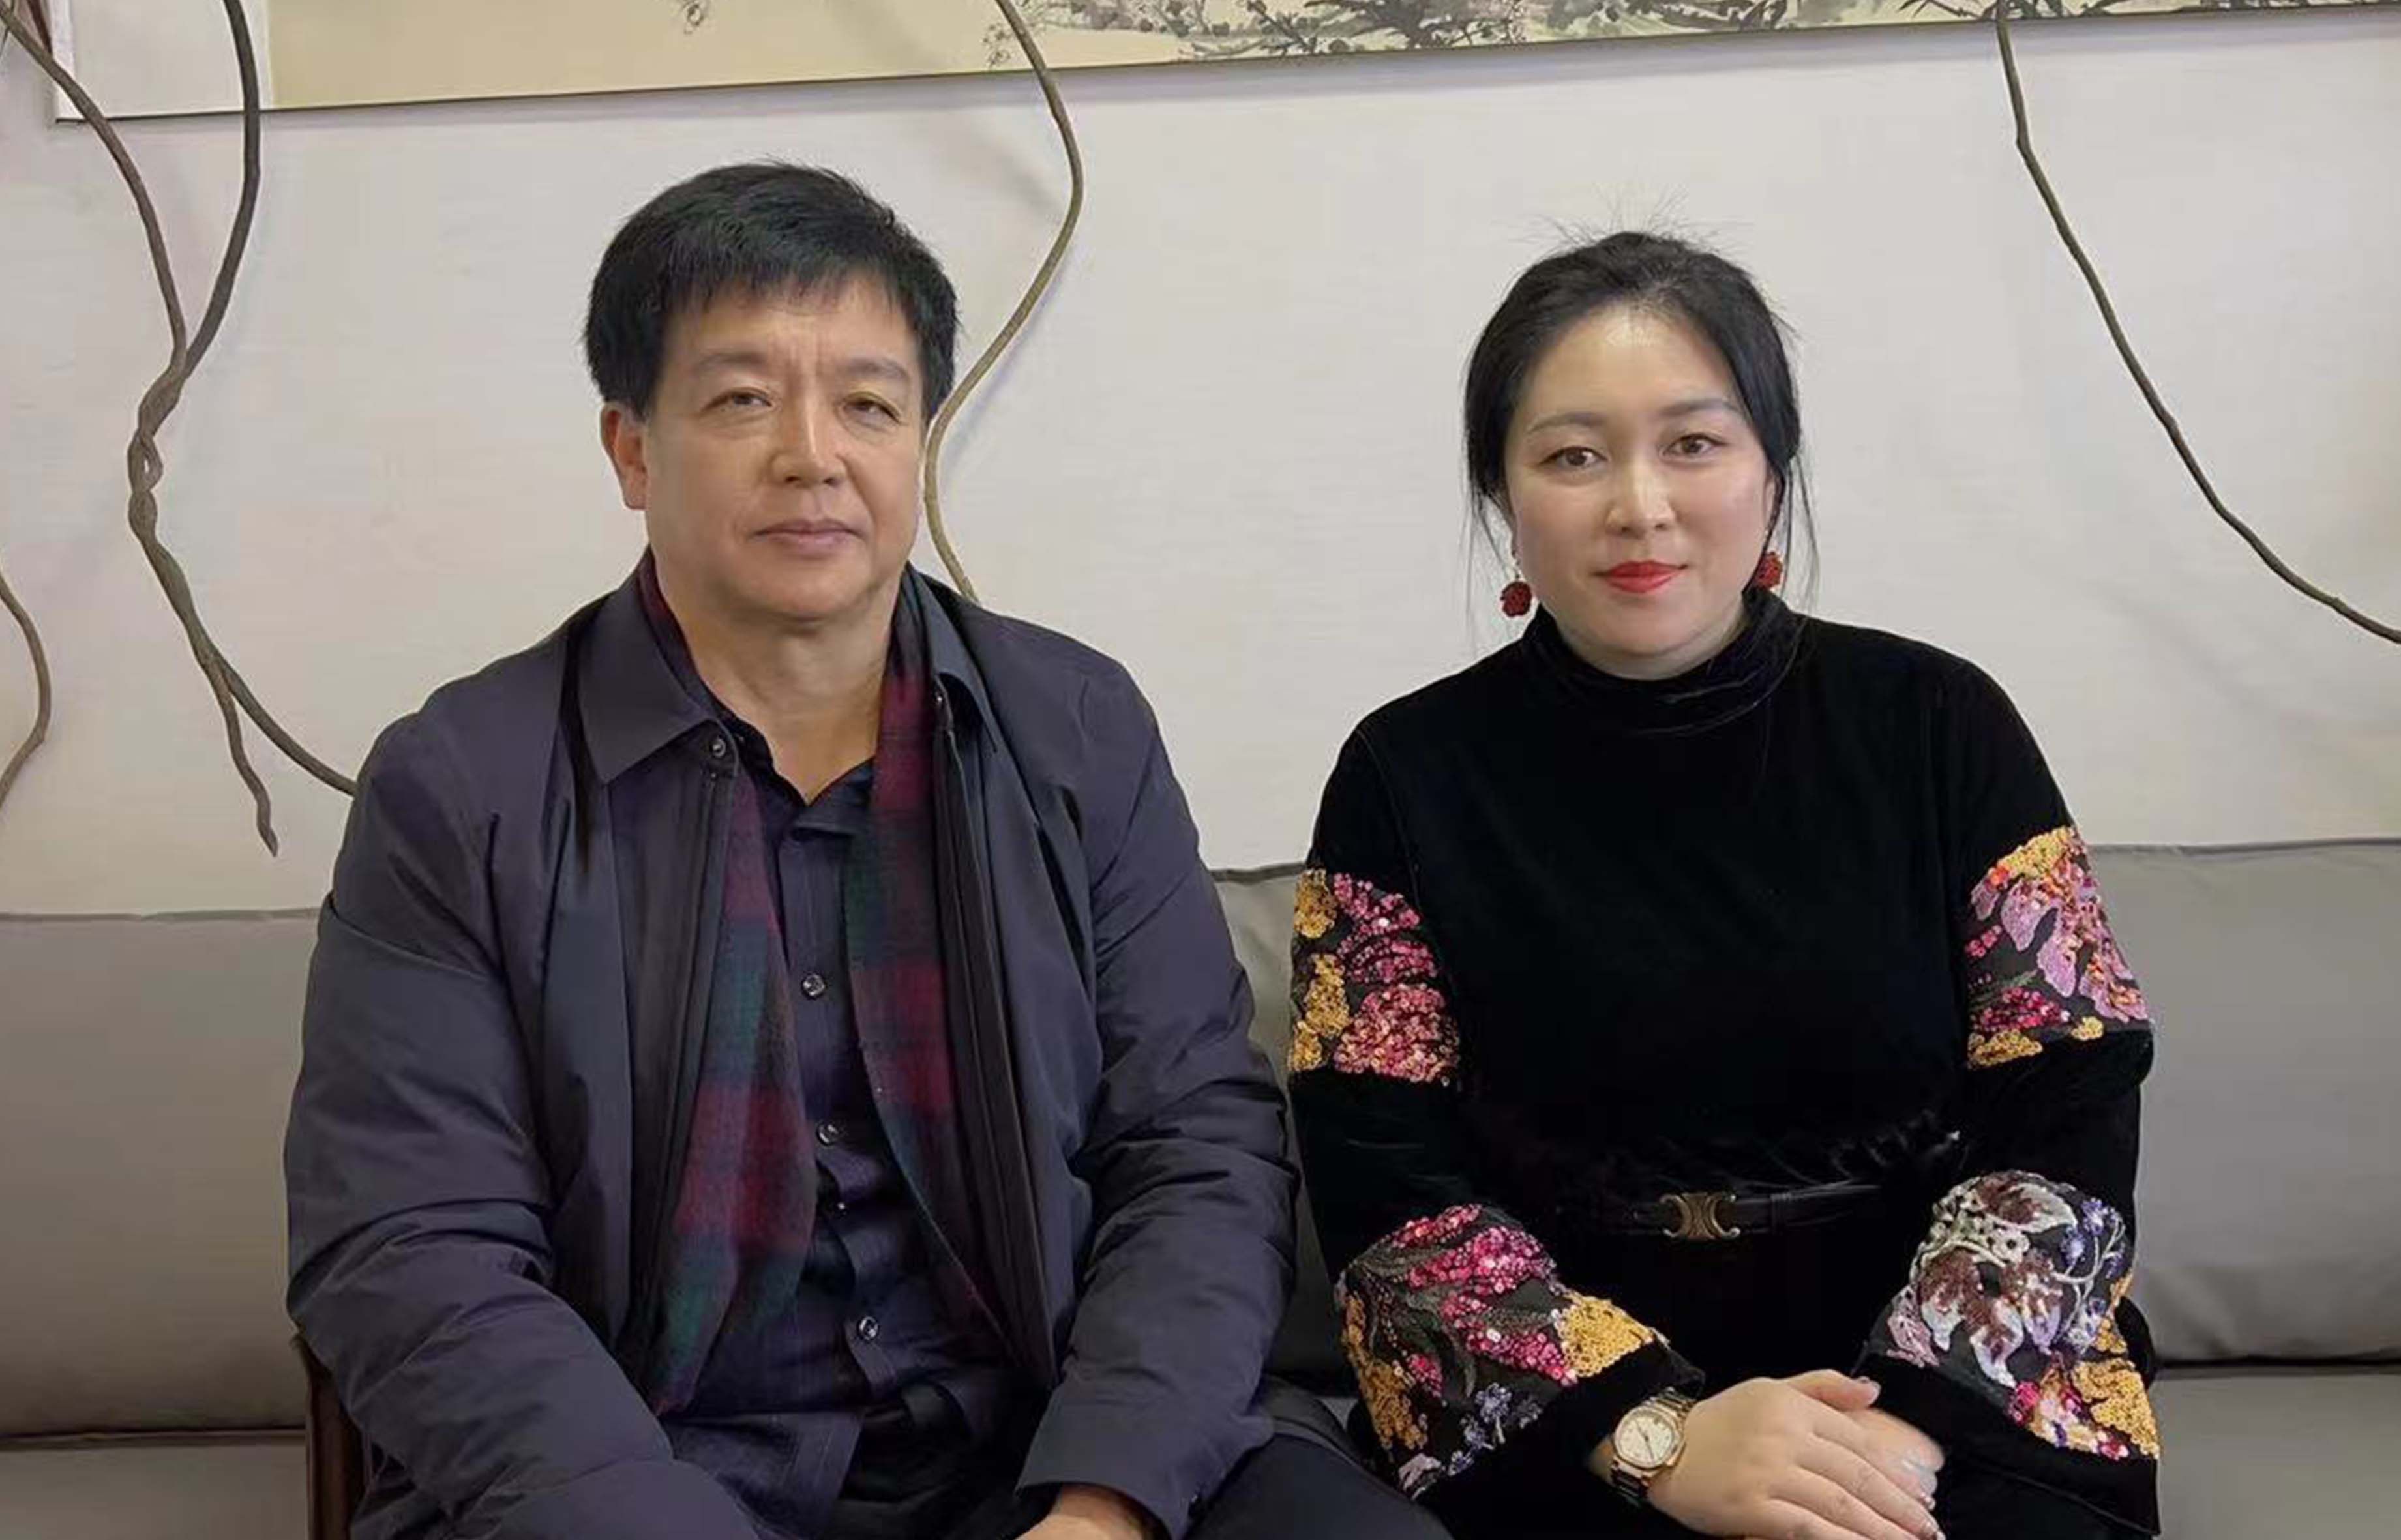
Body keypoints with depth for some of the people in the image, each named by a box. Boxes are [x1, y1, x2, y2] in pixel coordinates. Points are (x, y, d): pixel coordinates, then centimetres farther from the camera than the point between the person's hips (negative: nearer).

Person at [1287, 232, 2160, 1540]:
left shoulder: (1935, 725, 2)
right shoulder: (1411, 777, 0)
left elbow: (2066, 1125, -1)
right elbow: (1385, 1188, -5)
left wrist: (1905, 1420, -16)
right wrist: (1656, 1434, -18)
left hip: (1956, 1376, 1)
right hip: (1568, 1426, -1)